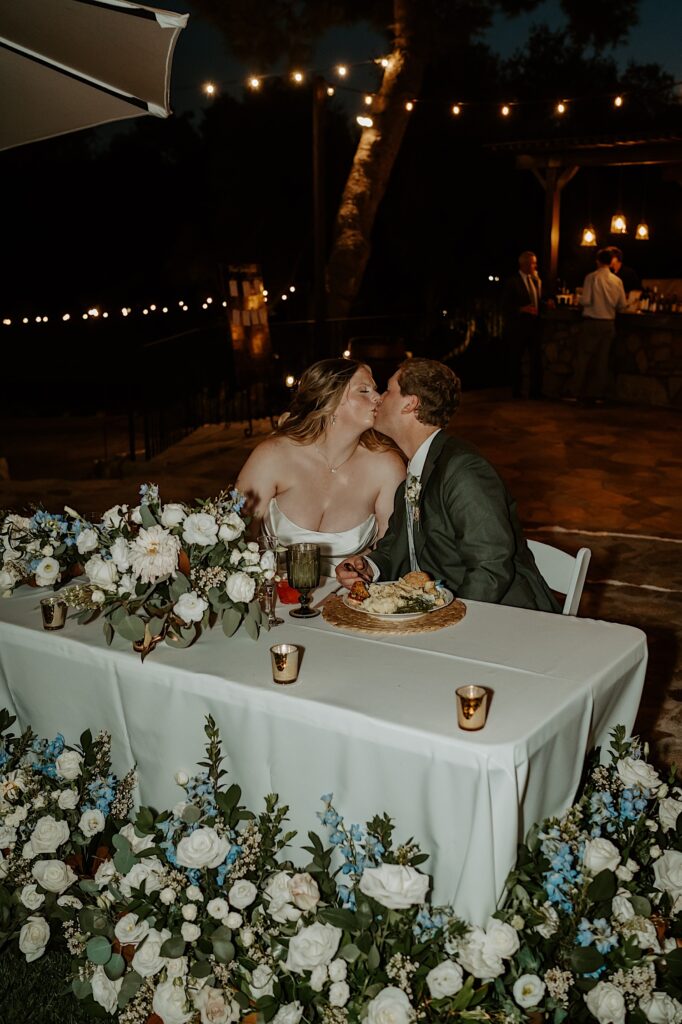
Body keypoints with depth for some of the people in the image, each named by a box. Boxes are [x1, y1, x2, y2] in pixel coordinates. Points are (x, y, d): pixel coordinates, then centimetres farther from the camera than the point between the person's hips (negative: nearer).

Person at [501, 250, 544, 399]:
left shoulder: (536, 280, 15)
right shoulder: (512, 282, -5)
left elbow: (538, 301, 16)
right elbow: (506, 306, -10)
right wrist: (522, 309, -20)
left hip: (534, 325, 5)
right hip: (518, 327, -5)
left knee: (536, 359, 3)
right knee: (516, 361, 3)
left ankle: (535, 391, 10)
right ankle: (516, 391, 12)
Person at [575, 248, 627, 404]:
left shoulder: (592, 277, -9)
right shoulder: (617, 281, 1)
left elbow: (585, 300, -14)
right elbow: (622, 305, 3)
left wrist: (582, 301, 8)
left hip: (591, 321, -3)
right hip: (609, 323, 3)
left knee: (584, 357, 4)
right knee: (602, 359, 9)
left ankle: (580, 392, 2)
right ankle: (597, 394, 11)